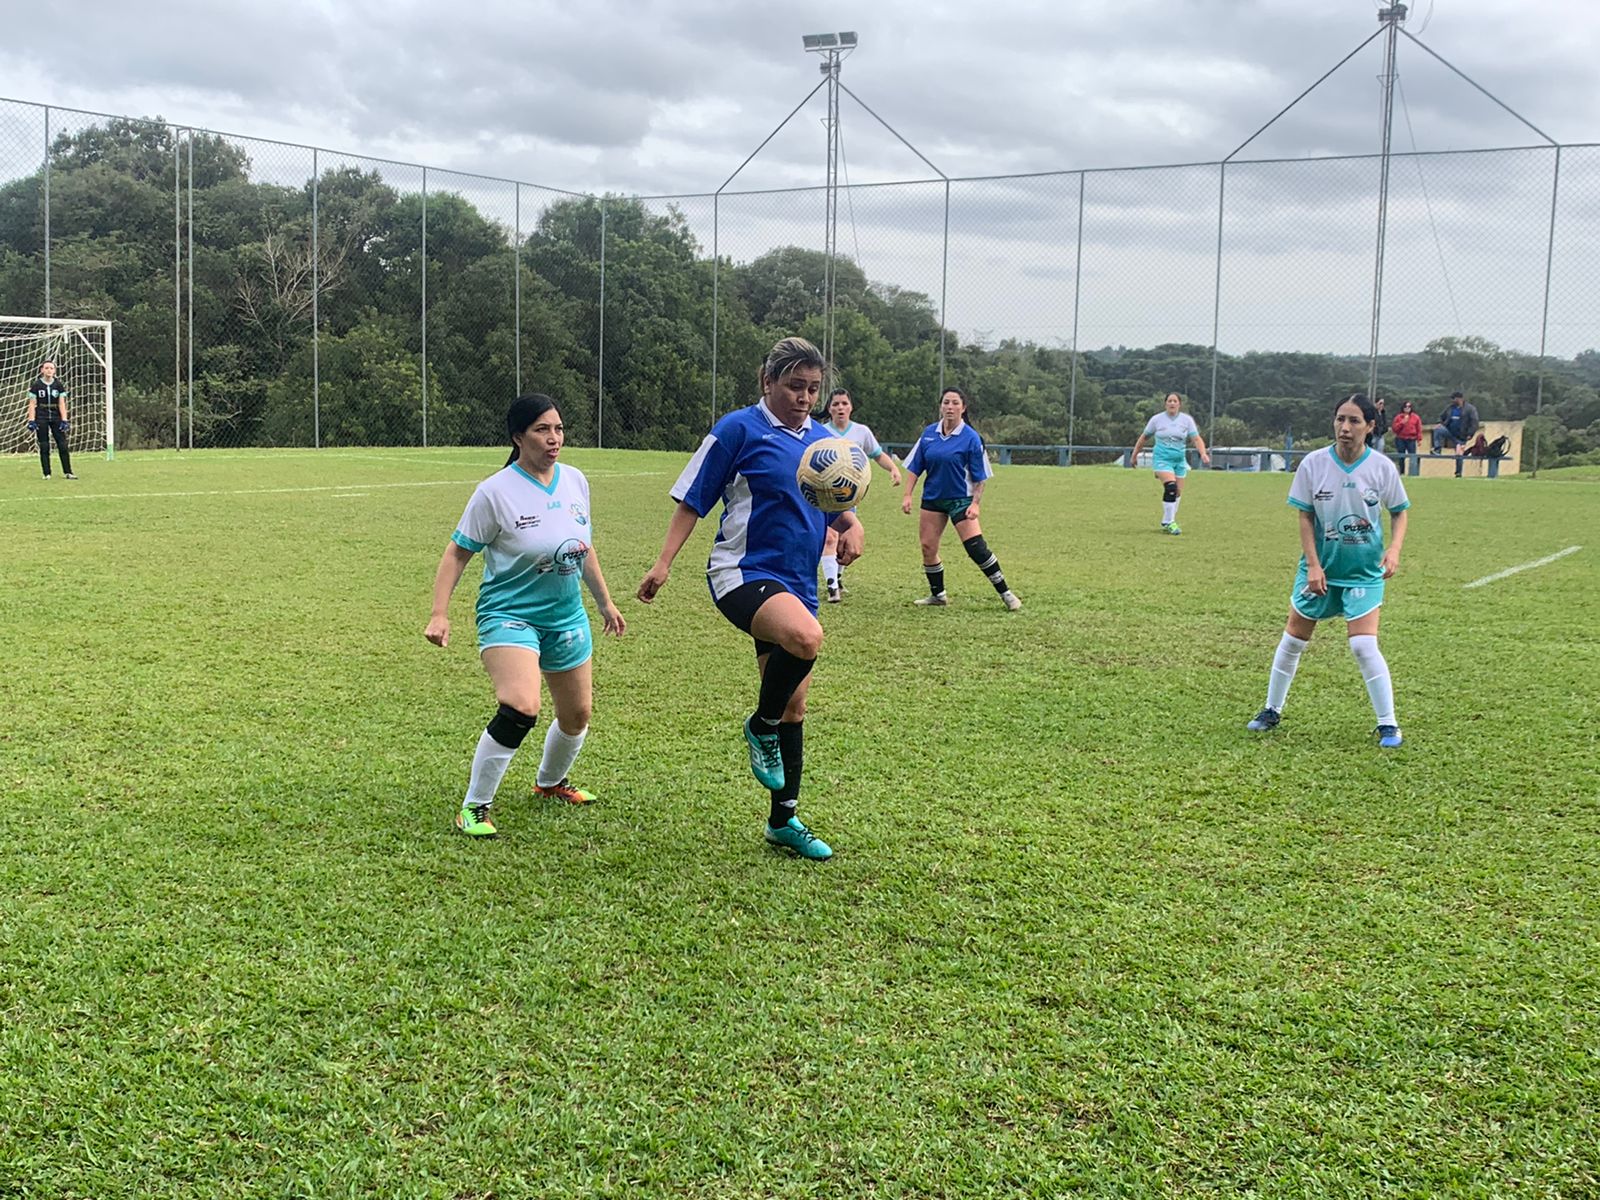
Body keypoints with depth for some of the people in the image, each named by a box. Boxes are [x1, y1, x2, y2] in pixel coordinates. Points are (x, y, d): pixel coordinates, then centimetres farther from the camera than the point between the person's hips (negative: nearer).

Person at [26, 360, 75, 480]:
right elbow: (32, 404, -1)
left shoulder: (59, 385, 3)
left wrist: (64, 420, -6)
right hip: (41, 418, -1)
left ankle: (68, 472, 1)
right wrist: (31, 421, -8)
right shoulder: (36, 385, 0)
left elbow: (62, 404, 1)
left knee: (63, 445, -4)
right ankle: (47, 473, 6)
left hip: (56, 417, 1)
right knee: (44, 446, 1)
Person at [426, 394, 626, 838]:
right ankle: (474, 808, -11)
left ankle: (551, 782, 47)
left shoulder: (575, 480, 2)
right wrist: (440, 614, -17)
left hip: (568, 618, 7)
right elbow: (458, 552, -10)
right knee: (519, 709, -27)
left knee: (577, 715, 16)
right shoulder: (495, 492, -15)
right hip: (510, 614, -6)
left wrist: (605, 602, 22)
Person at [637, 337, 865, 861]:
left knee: (793, 707, 11)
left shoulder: (822, 440, 13)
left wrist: (852, 526, 1)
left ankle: (784, 819, 26)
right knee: (806, 638, -36)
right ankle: (761, 727, -7)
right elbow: (692, 501, -5)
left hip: (796, 585, 7)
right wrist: (663, 563, -13)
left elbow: (838, 503, 24)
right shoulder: (739, 429, -6)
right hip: (743, 572, -7)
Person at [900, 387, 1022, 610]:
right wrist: (907, 495, 0)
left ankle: (1005, 593, -3)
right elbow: (914, 467, 7)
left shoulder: (971, 438, -9)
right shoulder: (929, 433, 2)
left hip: (960, 499, -5)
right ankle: (938, 595, 21)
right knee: (927, 547, 3)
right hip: (932, 498, 5)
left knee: (976, 548, -14)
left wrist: (975, 503, -15)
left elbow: (979, 477, -6)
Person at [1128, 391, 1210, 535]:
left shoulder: (1187, 419, 2)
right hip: (1162, 459, -3)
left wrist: (1203, 453, -21)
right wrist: (1134, 455, 13)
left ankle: (1168, 523, 21)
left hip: (1179, 460, 3)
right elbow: (1144, 437, 10)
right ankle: (1168, 522, -17)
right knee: (1171, 487, -23)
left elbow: (1196, 438, -5)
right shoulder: (1157, 419, -1)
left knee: (1178, 492, 5)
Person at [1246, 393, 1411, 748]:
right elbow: (1305, 517, -4)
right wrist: (1313, 565, -11)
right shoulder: (1313, 464, -9)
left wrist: (1394, 549, -13)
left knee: (1364, 646, -12)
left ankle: (1388, 724, 1)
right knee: (1293, 640, 9)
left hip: (1364, 571, -2)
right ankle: (1272, 711, 27)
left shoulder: (1382, 468, -9)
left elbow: (1399, 512, 4)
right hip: (1320, 567, 2)